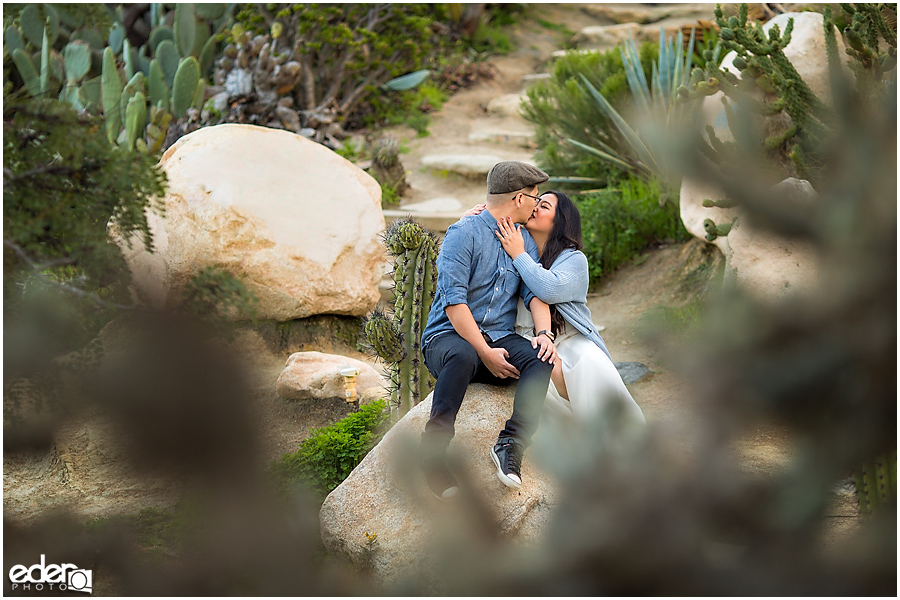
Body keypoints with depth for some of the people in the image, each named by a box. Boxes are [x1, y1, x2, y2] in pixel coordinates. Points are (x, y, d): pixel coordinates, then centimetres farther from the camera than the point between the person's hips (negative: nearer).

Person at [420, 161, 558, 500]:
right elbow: (454, 301, -15)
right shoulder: (464, 234, -6)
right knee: (463, 357, -40)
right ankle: (433, 452, -35)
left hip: (500, 340, 6)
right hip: (449, 336, -5)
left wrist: (545, 332, -17)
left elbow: (535, 292, 5)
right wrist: (485, 353, -21)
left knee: (541, 358, -26)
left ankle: (510, 445, -35)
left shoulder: (525, 242, 17)